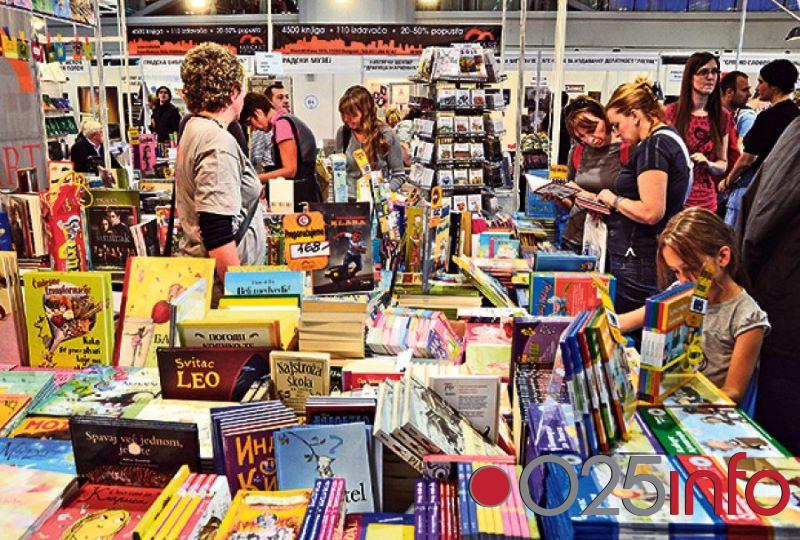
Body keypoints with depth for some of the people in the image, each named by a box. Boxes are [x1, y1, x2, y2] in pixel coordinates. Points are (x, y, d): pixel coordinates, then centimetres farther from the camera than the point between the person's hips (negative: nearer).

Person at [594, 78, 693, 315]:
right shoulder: (671, 138, 16)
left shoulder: (654, 145, -15)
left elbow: (651, 212, -24)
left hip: (639, 264, -10)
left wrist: (614, 199, -8)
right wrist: (615, 205, 12)